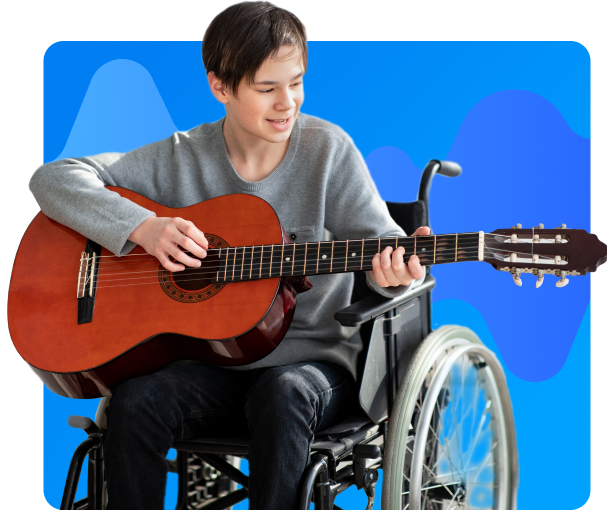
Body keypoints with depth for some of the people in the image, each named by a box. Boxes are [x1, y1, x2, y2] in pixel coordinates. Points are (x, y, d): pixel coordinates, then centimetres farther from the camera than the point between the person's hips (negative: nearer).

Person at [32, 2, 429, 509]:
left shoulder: (327, 149, -1)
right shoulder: (181, 158, 2)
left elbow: (379, 239, -6)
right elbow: (53, 178, 1)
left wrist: (395, 274, -31)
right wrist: (142, 227, -16)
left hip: (315, 358, -1)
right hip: (218, 362, 2)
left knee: (283, 393, -36)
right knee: (135, 402, -27)